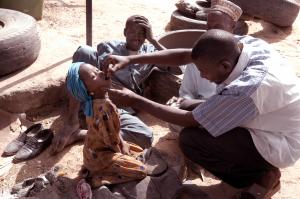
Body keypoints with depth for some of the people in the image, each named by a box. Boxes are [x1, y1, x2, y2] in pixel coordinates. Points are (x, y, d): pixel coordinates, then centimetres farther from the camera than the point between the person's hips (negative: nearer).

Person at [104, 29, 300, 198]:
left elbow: (189, 120, -24)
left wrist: (135, 101, -19)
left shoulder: (246, 89, -37)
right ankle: (257, 166, 12)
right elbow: (184, 55, -11)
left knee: (190, 139, -16)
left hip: (279, 145, -8)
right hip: (278, 124, 8)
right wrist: (131, 59, -16)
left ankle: (260, 178, 0)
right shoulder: (250, 44, -14)